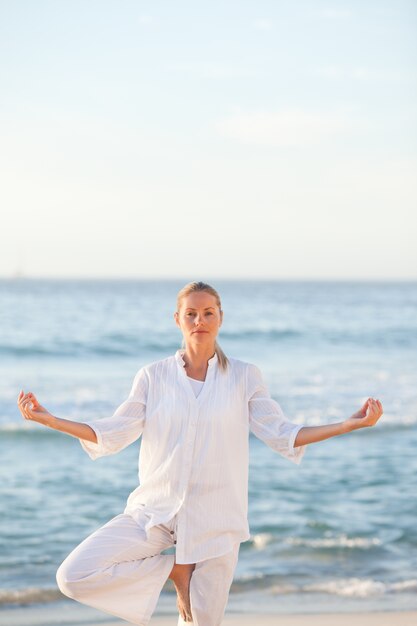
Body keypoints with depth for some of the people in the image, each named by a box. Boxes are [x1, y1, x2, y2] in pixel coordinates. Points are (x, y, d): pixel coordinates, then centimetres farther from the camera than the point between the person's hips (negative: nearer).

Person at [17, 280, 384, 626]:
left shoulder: (244, 377, 1)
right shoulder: (153, 377, 2)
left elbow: (281, 435, 0)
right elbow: (114, 434, -1)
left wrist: (349, 425, -10)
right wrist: (51, 420, -11)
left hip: (214, 519, -1)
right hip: (156, 510, 1)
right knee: (73, 577, -13)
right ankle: (174, 570, 4)